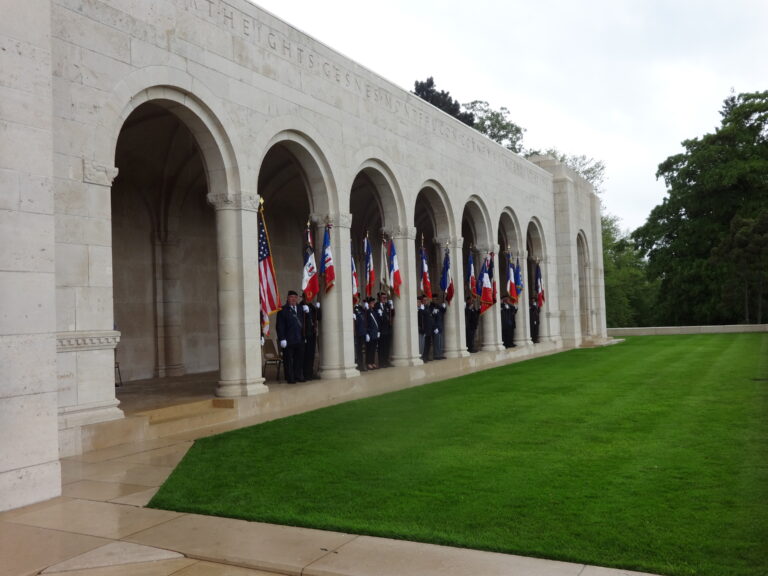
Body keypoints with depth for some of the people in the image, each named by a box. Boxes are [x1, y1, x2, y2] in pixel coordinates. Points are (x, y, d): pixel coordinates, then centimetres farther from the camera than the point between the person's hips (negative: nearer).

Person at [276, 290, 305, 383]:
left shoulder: (300, 309, 15)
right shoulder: (283, 310, -3)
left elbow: (303, 323, 19)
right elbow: (280, 326, -7)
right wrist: (282, 339, -13)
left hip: (299, 339, 5)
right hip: (288, 340, -5)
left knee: (299, 359, 8)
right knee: (288, 360, 0)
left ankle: (299, 376, 17)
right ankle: (290, 378, 7)